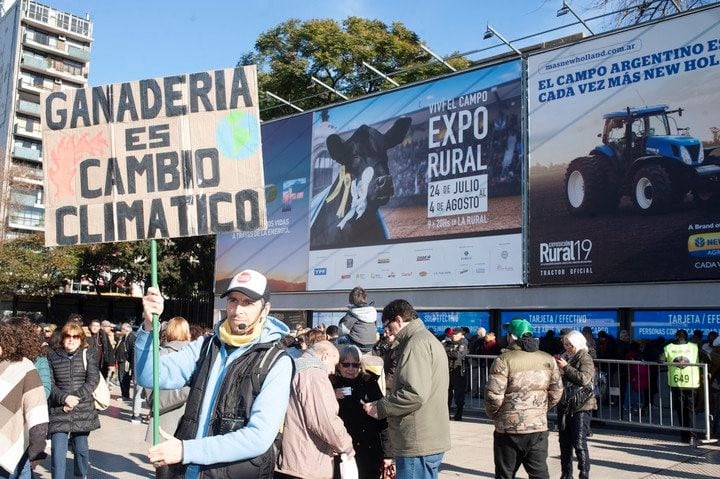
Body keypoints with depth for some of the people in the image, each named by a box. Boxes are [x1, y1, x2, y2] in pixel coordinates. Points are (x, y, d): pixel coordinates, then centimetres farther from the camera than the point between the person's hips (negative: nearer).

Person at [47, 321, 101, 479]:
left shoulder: (87, 355, 4)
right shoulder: (53, 356, 5)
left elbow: (93, 380, -5)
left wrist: (76, 398, -15)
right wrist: (64, 398, -16)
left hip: (83, 411, 0)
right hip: (58, 412, 0)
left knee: (81, 448, 11)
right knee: (58, 450, -7)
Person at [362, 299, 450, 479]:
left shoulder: (417, 342, -15)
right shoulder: (429, 339, 18)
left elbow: (414, 394, -24)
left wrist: (380, 407, -12)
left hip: (418, 444, -10)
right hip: (430, 440, 10)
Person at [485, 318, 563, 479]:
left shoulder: (504, 360, -13)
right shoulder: (548, 359, 3)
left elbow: (494, 396, -16)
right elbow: (556, 392, 6)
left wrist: (493, 414, 3)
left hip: (508, 428, -4)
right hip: (539, 426, 4)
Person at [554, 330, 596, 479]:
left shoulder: (585, 358, -7)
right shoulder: (565, 357, 11)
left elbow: (584, 379, -23)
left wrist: (566, 367, -18)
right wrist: (555, 366, -4)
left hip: (581, 406, -6)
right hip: (564, 405, 7)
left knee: (579, 443, -8)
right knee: (564, 443, 12)